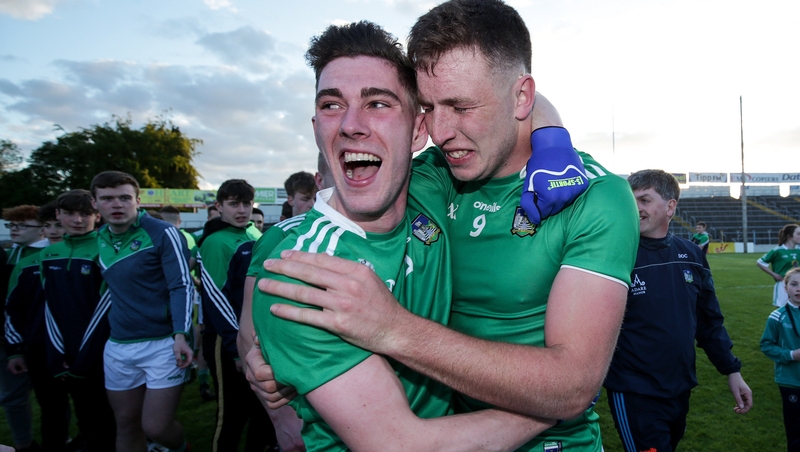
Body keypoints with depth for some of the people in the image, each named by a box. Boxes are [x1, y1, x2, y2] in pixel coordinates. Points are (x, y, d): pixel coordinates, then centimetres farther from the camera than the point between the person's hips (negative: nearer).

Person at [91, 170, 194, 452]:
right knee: (126, 425, 14)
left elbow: (182, 287, -13)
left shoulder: (163, 233, -10)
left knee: (155, 428, -3)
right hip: (118, 347, 6)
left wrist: (180, 335, -25)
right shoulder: (100, 239, 9)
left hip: (163, 343, -6)